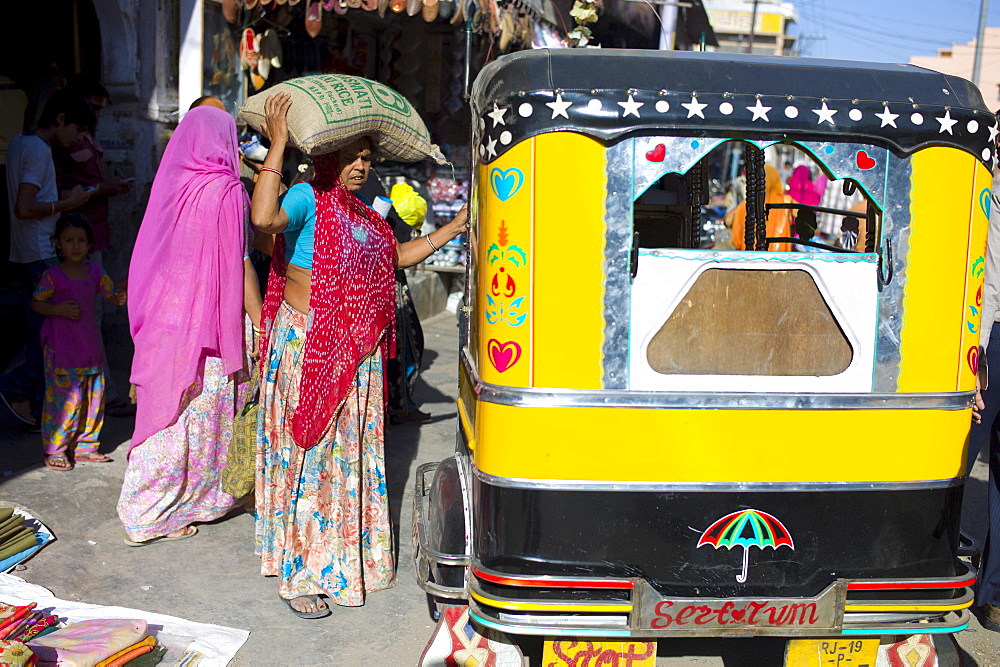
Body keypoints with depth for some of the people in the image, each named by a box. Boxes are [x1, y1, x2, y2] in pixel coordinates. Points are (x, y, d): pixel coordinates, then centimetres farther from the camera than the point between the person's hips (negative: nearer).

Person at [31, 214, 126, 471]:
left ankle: (85, 446, 24)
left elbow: (110, 294, 7)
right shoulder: (52, 276, -8)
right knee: (63, 399, -3)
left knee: (93, 397, 11)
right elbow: (35, 303, -3)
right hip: (61, 350, -5)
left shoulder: (95, 271, 4)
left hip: (90, 347, 5)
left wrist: (120, 298, -16)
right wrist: (58, 310, -20)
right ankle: (54, 451, 10)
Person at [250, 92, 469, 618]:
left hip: (356, 352, 8)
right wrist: (277, 146, -31)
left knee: (352, 450, 15)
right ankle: (297, 574, 9)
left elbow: (400, 256, 25)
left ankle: (348, 556, 31)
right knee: (307, 451, -2)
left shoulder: (364, 215, 15)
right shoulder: (307, 199, -10)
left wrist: (456, 226, 25)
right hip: (306, 345, -8)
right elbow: (263, 217, -31)